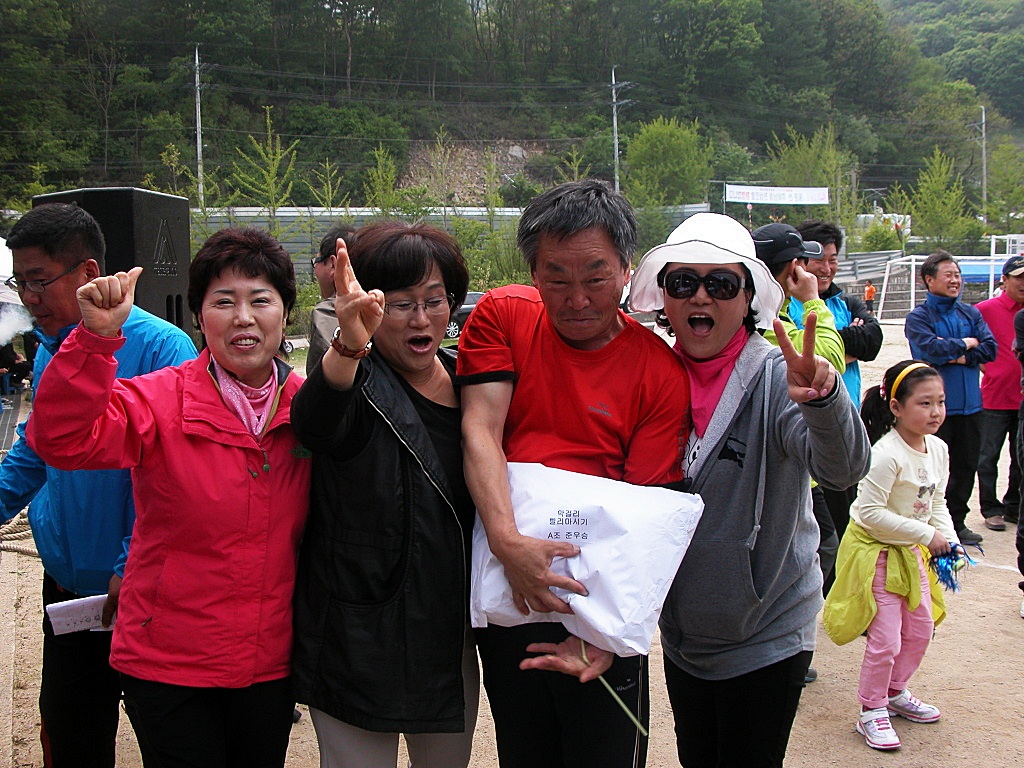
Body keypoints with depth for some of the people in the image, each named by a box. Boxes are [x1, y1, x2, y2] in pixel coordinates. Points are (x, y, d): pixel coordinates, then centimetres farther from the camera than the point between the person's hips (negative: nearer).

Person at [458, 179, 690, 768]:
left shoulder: (661, 373, -10)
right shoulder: (501, 316, -3)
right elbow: (480, 432, -11)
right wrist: (509, 542, -27)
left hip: (600, 606, -2)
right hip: (506, 590, 2)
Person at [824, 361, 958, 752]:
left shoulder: (938, 449, 0)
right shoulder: (886, 454, -26)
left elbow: (937, 504, 11)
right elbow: (870, 511, -28)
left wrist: (949, 539, -6)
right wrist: (926, 534, -24)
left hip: (911, 552, 8)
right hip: (876, 551, -8)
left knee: (920, 629, 18)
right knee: (885, 639, -3)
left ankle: (895, 692, 40)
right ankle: (871, 712, 16)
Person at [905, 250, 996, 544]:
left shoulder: (971, 313, 10)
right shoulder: (918, 317, -6)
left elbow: (989, 348, -1)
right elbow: (931, 349, -22)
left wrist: (957, 355, -14)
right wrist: (966, 343, -8)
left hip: (969, 404, 6)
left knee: (966, 465, 12)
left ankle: (957, 522, 25)